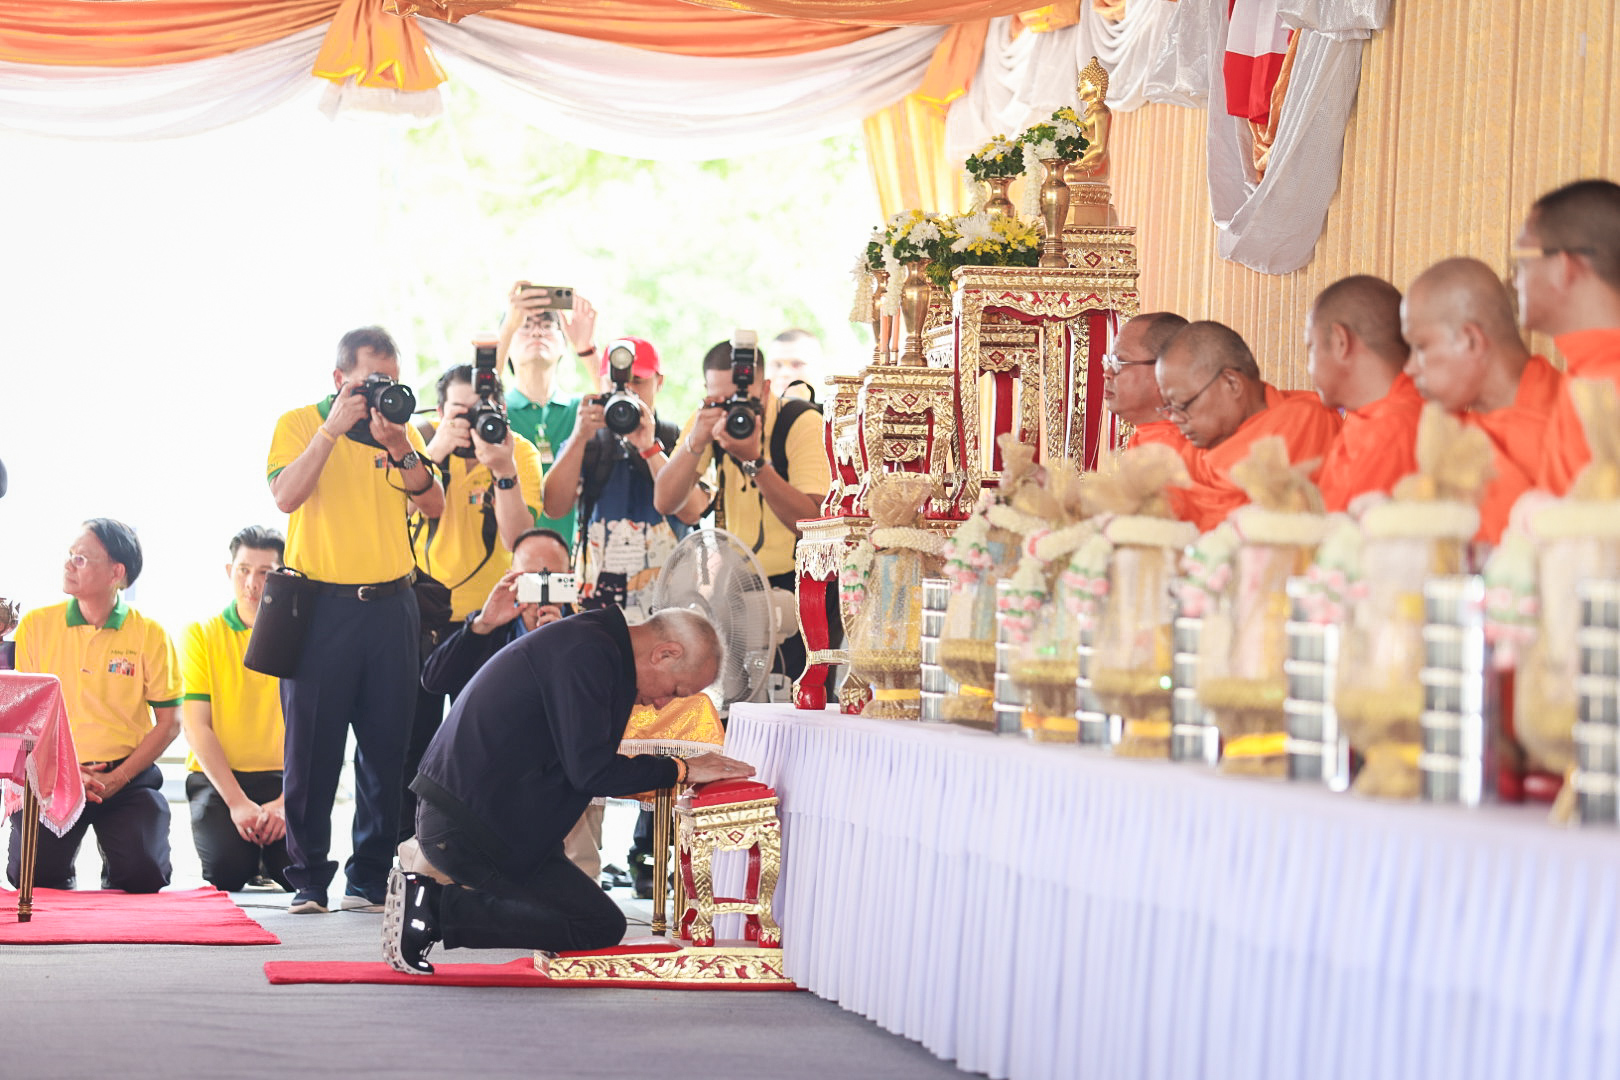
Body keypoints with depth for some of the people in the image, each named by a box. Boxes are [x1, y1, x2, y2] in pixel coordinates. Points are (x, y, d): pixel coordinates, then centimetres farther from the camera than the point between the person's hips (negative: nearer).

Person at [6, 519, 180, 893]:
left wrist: (118, 778, -10)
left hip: (128, 775, -1)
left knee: (143, 876, -18)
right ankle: (63, 875, 19)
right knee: (32, 875, -19)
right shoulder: (36, 626, 2)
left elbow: (169, 722, 1)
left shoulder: (150, 635, -1)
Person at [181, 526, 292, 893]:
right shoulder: (201, 635, 4)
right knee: (228, 871, -26)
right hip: (216, 777, -1)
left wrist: (286, 801, -18)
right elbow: (196, 726, -4)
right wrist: (236, 801, -16)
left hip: (283, 776, 1)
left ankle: (268, 861, 13)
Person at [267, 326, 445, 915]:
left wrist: (399, 446, -13)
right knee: (312, 747, 0)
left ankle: (371, 877, 9)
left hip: (389, 604, 3)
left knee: (387, 747, 2)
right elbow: (285, 496, -14)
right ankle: (308, 877, 8)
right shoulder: (299, 424, 2)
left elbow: (433, 505, 0)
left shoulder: (403, 430, 12)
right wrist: (333, 429, -18)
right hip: (320, 606, -3)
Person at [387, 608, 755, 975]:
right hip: (475, 828, -11)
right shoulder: (587, 652, -17)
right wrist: (680, 770, -9)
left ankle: (428, 894, 8)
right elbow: (590, 771, -20)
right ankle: (439, 909, -11)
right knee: (601, 926, -9)